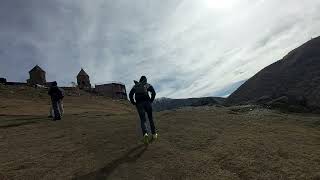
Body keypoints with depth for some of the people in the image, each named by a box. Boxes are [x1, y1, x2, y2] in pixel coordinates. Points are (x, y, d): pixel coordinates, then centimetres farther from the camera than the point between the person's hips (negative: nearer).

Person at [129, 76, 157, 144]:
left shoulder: (135, 86, 19)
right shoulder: (148, 85, 14)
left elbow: (130, 95, 6)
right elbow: (153, 92, -4)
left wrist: (134, 103, 9)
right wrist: (151, 101, 2)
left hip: (139, 103, 1)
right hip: (147, 102, -1)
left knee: (142, 120, 2)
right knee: (151, 118, 14)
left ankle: (145, 134, -21)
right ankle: (154, 134, 19)